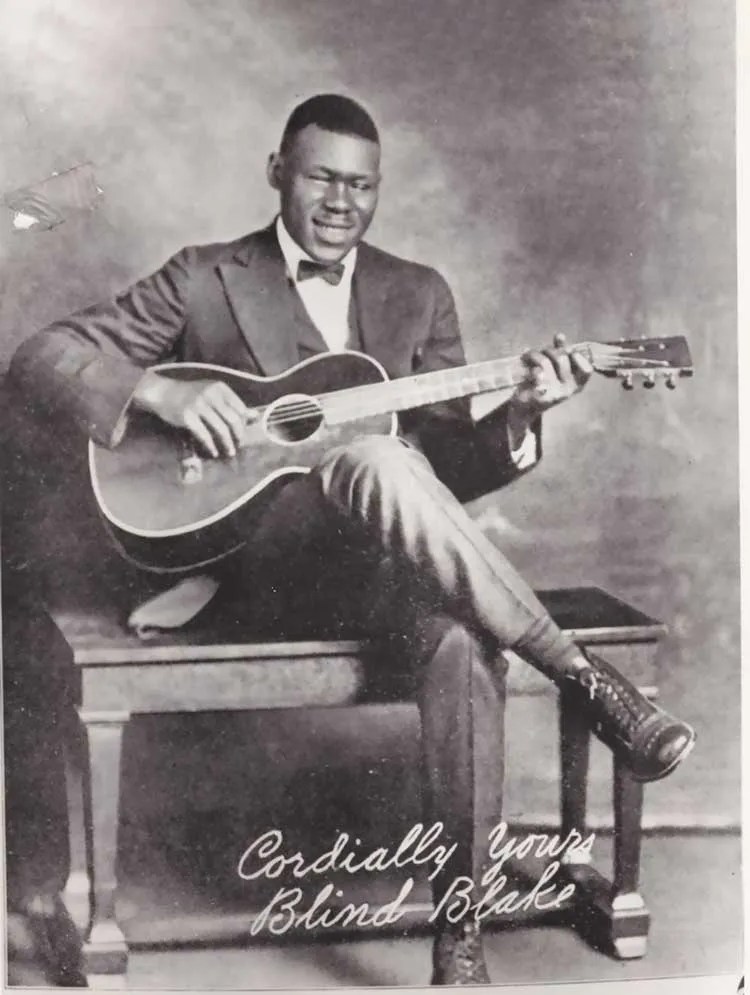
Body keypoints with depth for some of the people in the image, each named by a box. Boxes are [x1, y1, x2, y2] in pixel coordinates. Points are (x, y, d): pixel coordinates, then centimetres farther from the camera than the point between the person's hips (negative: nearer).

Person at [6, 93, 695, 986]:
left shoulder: (418, 294, 17)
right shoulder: (203, 279, 8)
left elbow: (450, 472, 12)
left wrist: (518, 416, -9)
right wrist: (158, 389, -16)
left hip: (386, 564, 3)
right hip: (253, 557, -3)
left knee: (461, 636, -34)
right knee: (375, 459, -36)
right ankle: (582, 678, -29)